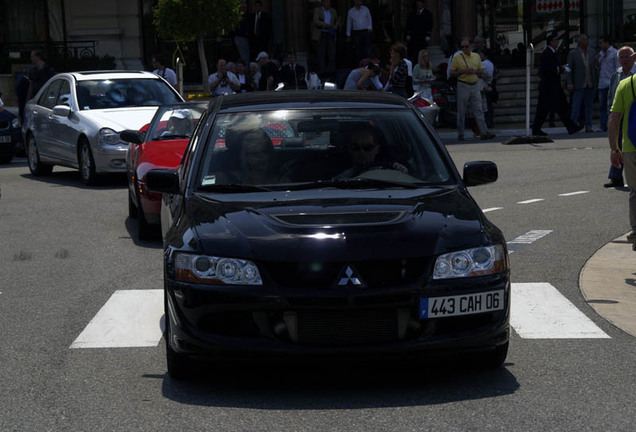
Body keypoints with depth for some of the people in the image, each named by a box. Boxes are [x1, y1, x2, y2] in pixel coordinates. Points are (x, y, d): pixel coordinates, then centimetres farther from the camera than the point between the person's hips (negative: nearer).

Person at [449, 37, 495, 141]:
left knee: (478, 110, -2)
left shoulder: (476, 56, 12)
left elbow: (481, 71, 16)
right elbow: (452, 73, -2)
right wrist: (464, 71, -15)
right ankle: (460, 134, 11)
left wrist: (475, 71, -6)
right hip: (463, 86, -3)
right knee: (461, 112, 2)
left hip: (474, 86, 3)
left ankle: (484, 132, -6)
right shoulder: (457, 57, 0)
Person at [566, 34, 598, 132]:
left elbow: (595, 68, 12)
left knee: (589, 106, 7)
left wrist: (597, 81, 7)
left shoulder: (591, 52, 10)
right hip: (579, 85, -4)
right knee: (576, 106, -4)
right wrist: (569, 83, -9)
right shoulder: (572, 53, -1)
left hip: (591, 84, 4)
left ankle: (588, 126, 12)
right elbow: (569, 69, -2)